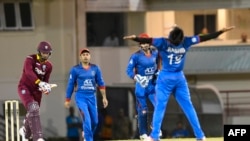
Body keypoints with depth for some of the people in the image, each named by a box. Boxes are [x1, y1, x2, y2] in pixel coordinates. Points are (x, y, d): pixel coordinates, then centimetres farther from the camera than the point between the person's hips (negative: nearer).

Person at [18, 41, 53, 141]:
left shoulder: (48, 66, 2)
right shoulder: (30, 59, -16)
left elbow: (45, 80, 7)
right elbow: (29, 72, -34)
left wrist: (47, 88, -18)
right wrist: (40, 83, -49)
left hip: (36, 91, 6)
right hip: (25, 88, -6)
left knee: (33, 113, 12)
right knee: (33, 108, -26)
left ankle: (25, 131, 47)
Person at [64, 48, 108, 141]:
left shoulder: (95, 68, 6)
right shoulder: (75, 69, -2)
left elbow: (101, 83, 9)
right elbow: (70, 85, 3)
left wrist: (104, 97, 3)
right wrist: (67, 100, 5)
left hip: (92, 97, 4)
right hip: (81, 97, -4)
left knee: (94, 121, 7)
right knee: (87, 119, -16)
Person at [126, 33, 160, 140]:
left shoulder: (155, 53, 2)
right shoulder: (136, 56, -12)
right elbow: (129, 70, -14)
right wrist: (138, 78, -28)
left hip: (153, 84, 3)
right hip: (141, 86, -3)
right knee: (143, 111, 1)